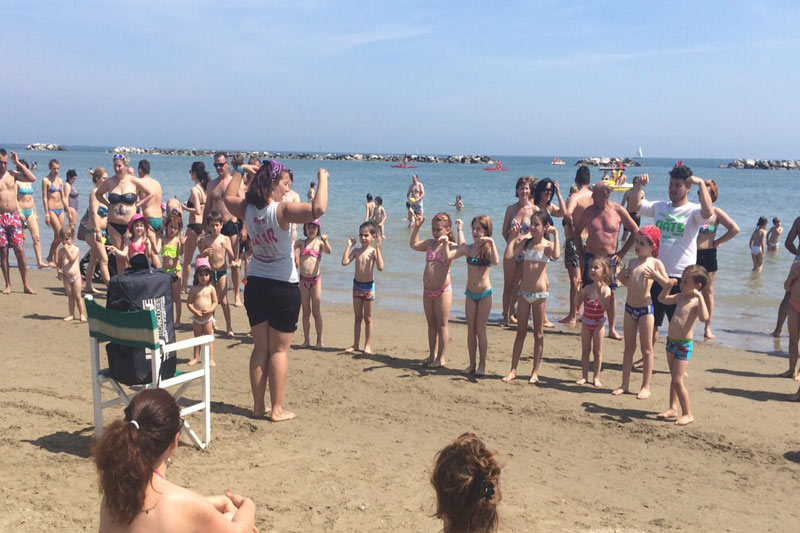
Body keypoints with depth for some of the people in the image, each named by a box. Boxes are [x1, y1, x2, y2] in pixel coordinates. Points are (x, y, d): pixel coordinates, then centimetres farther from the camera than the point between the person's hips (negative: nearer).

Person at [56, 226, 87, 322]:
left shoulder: (75, 249, -7)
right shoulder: (61, 250, 5)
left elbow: (72, 258, -23)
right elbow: (58, 262, 9)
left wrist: (67, 249, -25)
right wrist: (59, 270, -7)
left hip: (75, 276, -4)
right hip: (66, 277, 4)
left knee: (77, 296, -1)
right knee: (70, 296, 10)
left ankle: (82, 315, 7)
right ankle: (72, 315, 17)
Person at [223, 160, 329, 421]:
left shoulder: (247, 209, -1)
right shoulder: (282, 210, -19)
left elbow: (228, 196, 21)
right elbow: (318, 209, -34)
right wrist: (322, 179, -20)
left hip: (255, 285, 6)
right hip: (284, 288, -6)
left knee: (260, 348, 14)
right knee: (280, 350, 4)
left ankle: (258, 406, 20)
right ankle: (277, 409, 8)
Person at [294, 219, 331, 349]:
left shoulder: (319, 243, -1)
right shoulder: (301, 243, 7)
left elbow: (328, 251, -20)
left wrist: (325, 241, -37)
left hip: (316, 280, -3)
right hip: (303, 280, 3)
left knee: (316, 312, 2)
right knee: (306, 312, 10)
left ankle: (319, 341, 11)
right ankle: (306, 340, 18)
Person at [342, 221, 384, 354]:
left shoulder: (374, 251, -10)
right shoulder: (356, 251, 2)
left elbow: (380, 267, -25)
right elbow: (345, 262, -12)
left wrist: (378, 248, -26)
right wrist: (348, 246, -9)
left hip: (369, 286, -4)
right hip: (357, 285, 4)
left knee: (368, 318, 6)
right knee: (357, 317, 12)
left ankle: (368, 346, 14)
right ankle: (355, 344, 20)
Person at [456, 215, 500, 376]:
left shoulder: (488, 249, -9)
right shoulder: (468, 248, 3)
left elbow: (496, 261, -27)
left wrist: (491, 242, -31)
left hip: (485, 294, -3)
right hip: (470, 294, 4)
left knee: (480, 330, 1)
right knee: (470, 330, 8)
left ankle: (482, 364, 13)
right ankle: (472, 364, 18)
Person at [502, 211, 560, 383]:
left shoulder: (548, 245, -4)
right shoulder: (525, 242, 4)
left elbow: (556, 255, -28)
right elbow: (509, 255, -9)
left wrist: (556, 234, -19)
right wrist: (515, 237, -2)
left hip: (540, 293, -3)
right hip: (524, 291, 3)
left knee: (538, 333, 6)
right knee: (520, 332, 9)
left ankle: (535, 372, 14)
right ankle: (513, 370, 13)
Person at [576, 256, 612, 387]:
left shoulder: (605, 289, -13)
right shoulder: (587, 288, -1)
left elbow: (605, 306, -26)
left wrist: (599, 291, -32)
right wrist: (578, 290, -14)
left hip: (598, 324, -4)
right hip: (586, 323, 4)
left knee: (597, 351, 4)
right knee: (585, 350, 8)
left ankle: (596, 378, 12)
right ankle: (584, 376, 16)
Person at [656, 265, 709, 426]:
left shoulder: (697, 302, -16)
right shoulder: (680, 297, 8)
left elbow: (704, 318, -35)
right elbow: (662, 299, 24)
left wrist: (700, 296, -36)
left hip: (684, 346, -8)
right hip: (671, 342, 8)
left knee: (678, 380, -9)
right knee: (674, 378, 17)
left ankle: (687, 414, 3)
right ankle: (673, 408, 28)